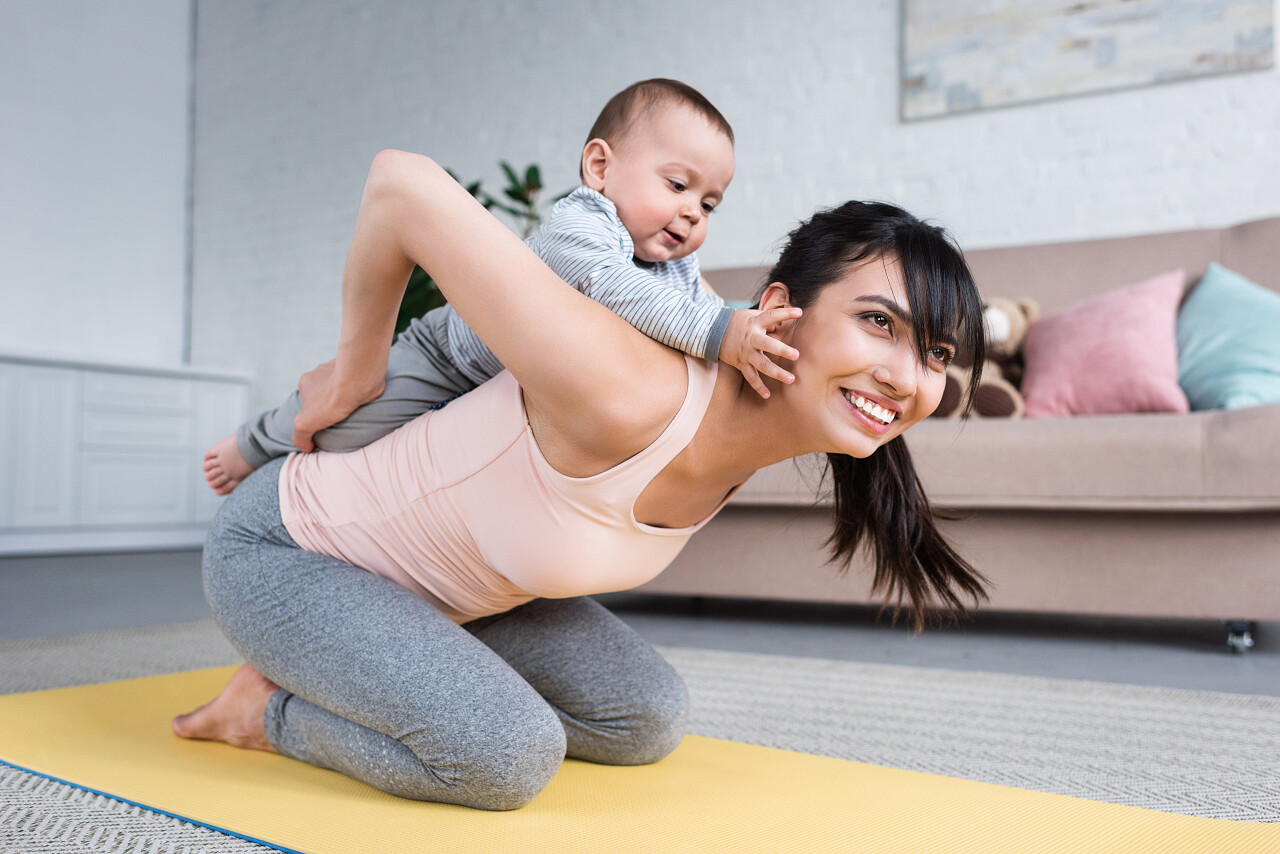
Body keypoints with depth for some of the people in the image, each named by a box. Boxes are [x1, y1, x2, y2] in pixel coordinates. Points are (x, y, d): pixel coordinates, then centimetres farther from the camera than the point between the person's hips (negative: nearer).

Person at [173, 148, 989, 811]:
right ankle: (273, 708, 1)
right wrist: (355, 368, -18)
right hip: (279, 548, -7)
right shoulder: (627, 396, -39)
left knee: (646, 721, 5)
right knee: (510, 755, -27)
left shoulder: (751, 449, -12)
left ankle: (366, 678, 18)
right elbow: (403, 180, -34)